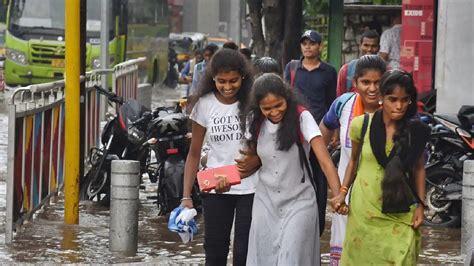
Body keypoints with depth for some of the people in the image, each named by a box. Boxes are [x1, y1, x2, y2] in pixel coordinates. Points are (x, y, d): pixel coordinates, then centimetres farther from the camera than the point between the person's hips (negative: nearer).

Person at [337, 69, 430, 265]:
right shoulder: (361, 124, -3)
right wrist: (343, 192, 2)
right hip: (364, 210, 0)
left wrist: (420, 205, 3)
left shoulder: (415, 131, -1)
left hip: (399, 214, 0)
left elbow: (419, 168, 8)